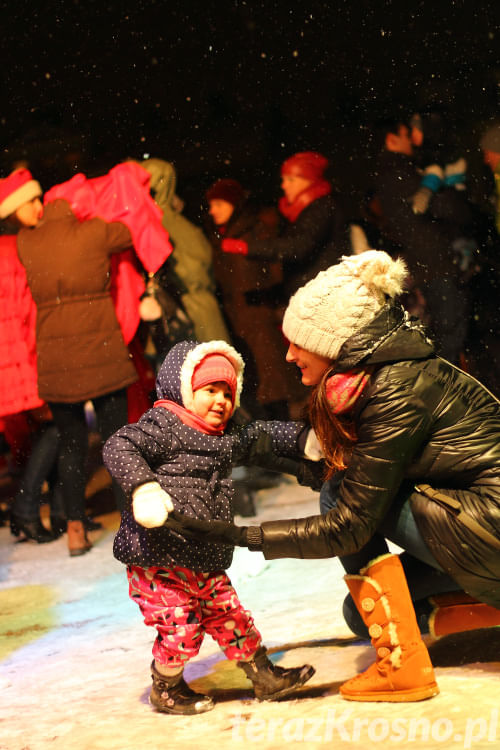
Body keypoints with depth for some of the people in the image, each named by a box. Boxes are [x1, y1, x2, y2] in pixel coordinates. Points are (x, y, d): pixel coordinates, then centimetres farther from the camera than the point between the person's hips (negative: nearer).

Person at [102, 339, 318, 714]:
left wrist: (302, 437, 16)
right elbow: (119, 447, -21)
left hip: (204, 563, 8)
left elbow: (259, 435, 28)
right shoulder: (165, 425, -12)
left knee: (230, 617, 13)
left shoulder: (226, 438, 14)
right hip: (157, 560, -8)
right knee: (180, 629, -3)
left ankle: (264, 676, 28)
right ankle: (166, 690, 22)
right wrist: (143, 485, -35)